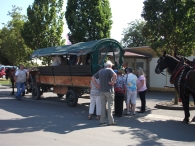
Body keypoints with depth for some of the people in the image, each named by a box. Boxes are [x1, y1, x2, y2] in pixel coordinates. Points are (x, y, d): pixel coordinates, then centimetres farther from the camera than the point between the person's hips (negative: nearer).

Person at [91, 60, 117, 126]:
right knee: (110, 105, 1)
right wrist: (113, 82, -16)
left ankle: (102, 120, 16)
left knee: (103, 105, 12)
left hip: (102, 90, 6)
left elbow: (93, 77, 13)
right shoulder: (109, 70, -7)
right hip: (109, 90, -5)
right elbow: (115, 75, -27)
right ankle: (110, 121, 2)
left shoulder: (100, 71, 12)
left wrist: (96, 85, 7)